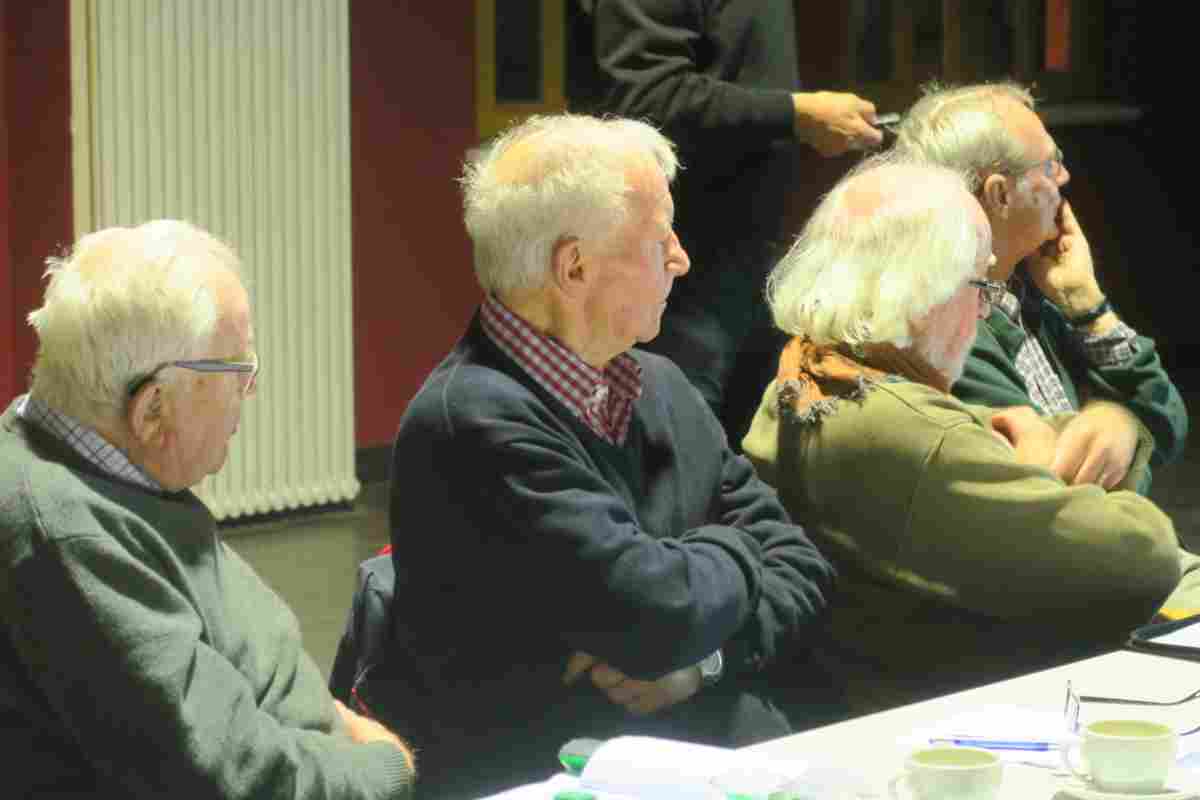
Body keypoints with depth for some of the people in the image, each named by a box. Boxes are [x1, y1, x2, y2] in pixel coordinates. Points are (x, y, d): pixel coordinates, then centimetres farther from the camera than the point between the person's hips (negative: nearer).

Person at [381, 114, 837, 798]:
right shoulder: (474, 420, -15)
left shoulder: (659, 387, 12)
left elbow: (800, 566, 12)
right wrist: (734, 553, 1)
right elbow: (663, 612, -20)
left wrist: (701, 654, -7)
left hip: (735, 745, 7)